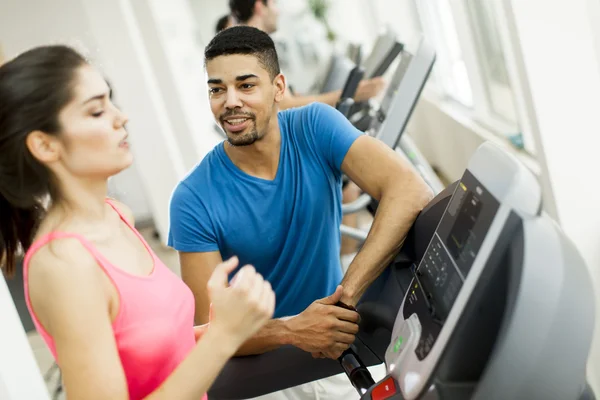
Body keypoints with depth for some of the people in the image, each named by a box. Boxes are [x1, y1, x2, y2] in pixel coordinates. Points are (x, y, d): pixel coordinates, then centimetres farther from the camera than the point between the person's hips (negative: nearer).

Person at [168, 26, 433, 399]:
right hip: (261, 355, -1)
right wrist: (291, 330, -35)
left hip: (334, 333, 2)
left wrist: (346, 296, -34)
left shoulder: (316, 127, -11)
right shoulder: (194, 200, -15)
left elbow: (410, 190, -25)